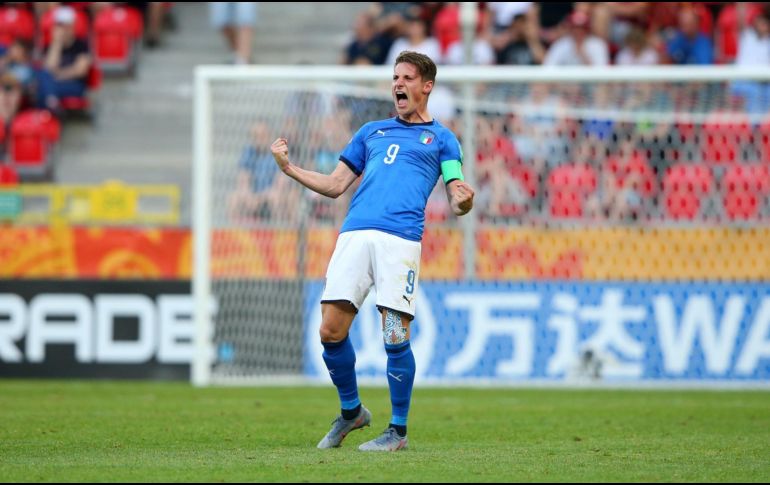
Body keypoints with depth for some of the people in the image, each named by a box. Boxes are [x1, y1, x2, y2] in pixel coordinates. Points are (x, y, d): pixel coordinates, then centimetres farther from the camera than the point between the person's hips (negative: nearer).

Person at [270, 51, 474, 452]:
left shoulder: (441, 139, 16)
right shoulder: (372, 132, 27)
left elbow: (457, 203, 8)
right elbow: (334, 185, 25)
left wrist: (463, 201, -16)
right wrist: (289, 168, 12)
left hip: (401, 238, -4)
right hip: (355, 234, 4)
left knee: (395, 337, -10)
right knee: (331, 330, -4)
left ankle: (397, 431, 3)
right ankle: (350, 411, 19)